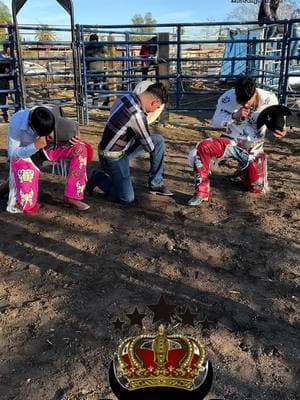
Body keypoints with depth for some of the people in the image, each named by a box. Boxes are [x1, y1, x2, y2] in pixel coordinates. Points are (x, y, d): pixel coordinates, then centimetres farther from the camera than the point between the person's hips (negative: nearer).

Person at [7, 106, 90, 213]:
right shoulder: (16, 122, -31)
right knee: (27, 206, -18)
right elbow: (11, 153, -23)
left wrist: (72, 140, -27)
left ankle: (72, 196, -13)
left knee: (80, 148, -22)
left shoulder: (53, 115, -24)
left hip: (47, 149, 4)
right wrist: (35, 146, -39)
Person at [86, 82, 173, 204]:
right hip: (113, 156, -9)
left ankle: (156, 184, 11)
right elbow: (149, 147, -17)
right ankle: (98, 178, 14)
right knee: (127, 198, -9)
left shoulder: (128, 97, -3)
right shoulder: (138, 114, -30)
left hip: (123, 147, 9)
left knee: (159, 140, 3)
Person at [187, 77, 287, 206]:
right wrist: (234, 116, -31)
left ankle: (243, 172, 38)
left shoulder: (269, 99, -16)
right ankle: (202, 192, -20)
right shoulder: (227, 98, -19)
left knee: (257, 189, 3)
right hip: (231, 141, -1)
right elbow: (215, 122, -12)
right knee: (203, 147, -31)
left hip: (253, 148, 1)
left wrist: (281, 131, -25)